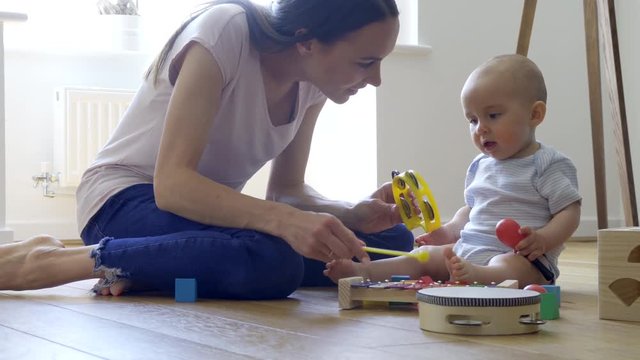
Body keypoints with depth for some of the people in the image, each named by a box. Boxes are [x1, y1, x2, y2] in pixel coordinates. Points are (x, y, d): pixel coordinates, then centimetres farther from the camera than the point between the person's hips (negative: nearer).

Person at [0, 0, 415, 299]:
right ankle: (44, 262, -20)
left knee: (392, 240, -8)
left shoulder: (315, 76, -3)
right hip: (128, 198, -8)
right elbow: (171, 183, -30)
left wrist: (353, 216, -18)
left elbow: (287, 189, 3)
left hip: (208, 208, 8)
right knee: (271, 260, -37)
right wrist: (284, 220, -44)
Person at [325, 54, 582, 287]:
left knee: (509, 267, -38)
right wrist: (451, 230, 13)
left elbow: (570, 213, -7)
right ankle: (364, 273, -19)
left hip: (522, 257, -8)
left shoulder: (550, 166, -3)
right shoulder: (480, 165, 20)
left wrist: (542, 239, -25)